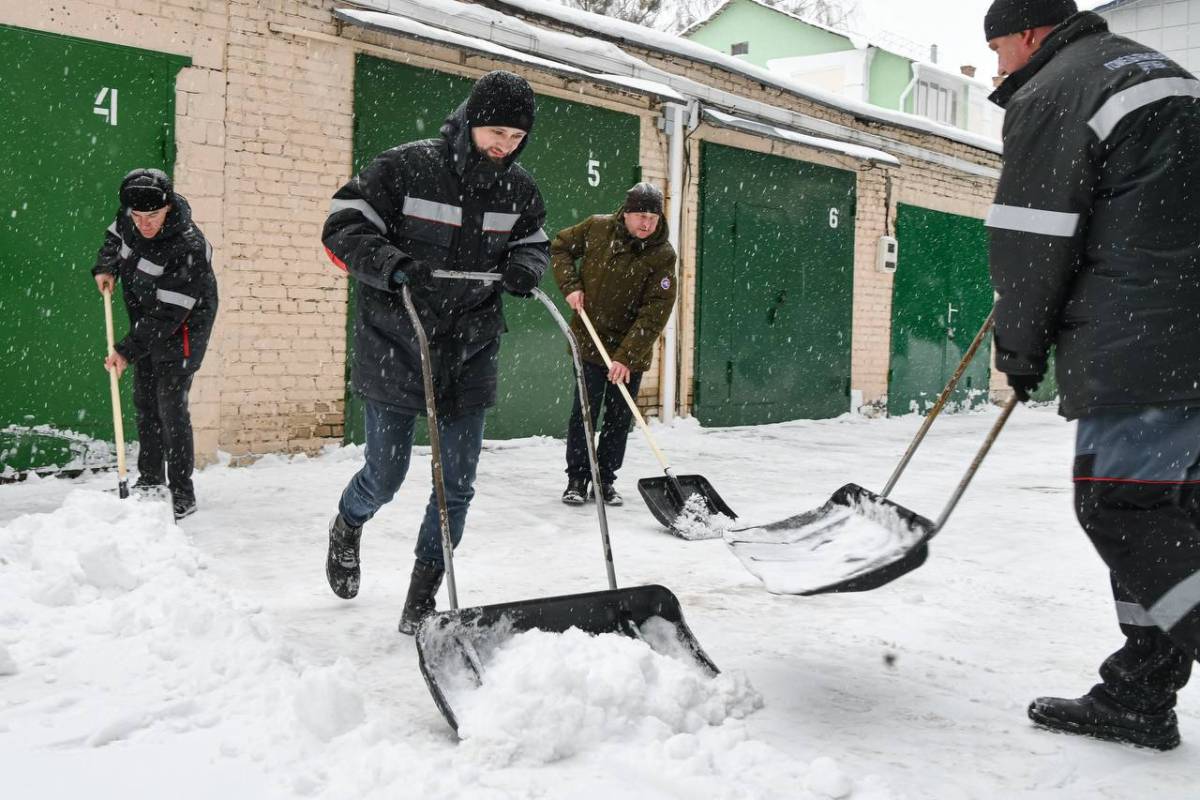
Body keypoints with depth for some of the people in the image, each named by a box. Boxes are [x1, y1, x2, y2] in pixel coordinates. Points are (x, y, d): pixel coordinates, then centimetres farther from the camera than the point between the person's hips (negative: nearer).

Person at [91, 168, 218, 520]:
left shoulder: (188, 249, -32)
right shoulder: (129, 218, -9)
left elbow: (168, 315, -30)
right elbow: (114, 237, 18)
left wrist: (127, 351, -28)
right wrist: (105, 267, -1)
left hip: (180, 331, -8)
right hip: (146, 325, 8)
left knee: (171, 405, -12)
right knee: (144, 401, 13)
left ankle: (182, 495, -4)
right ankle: (150, 479, 27)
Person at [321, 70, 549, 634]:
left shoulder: (518, 189, 1)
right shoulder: (406, 167, -13)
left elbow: (535, 242, 16)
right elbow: (342, 227, -11)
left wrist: (525, 266, -8)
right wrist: (391, 265, -28)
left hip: (470, 354, 4)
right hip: (395, 349, -4)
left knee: (458, 486, 3)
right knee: (385, 477, 5)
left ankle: (423, 597, 22)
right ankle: (347, 526, 42)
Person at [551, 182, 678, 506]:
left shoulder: (662, 255, -14)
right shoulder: (597, 227, -7)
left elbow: (654, 313, -19)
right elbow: (560, 247, 11)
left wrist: (626, 357, -26)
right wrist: (570, 285, -6)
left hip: (631, 349, 0)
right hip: (590, 340, 0)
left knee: (619, 418, 7)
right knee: (584, 411, -3)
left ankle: (606, 479, 21)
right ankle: (577, 478, 10)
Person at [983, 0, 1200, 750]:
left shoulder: (1050, 96, -6)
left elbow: (1032, 243, -9)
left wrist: (1020, 344, 4)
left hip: (1140, 345, -9)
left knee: (1122, 509, -6)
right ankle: (1137, 699, 18)